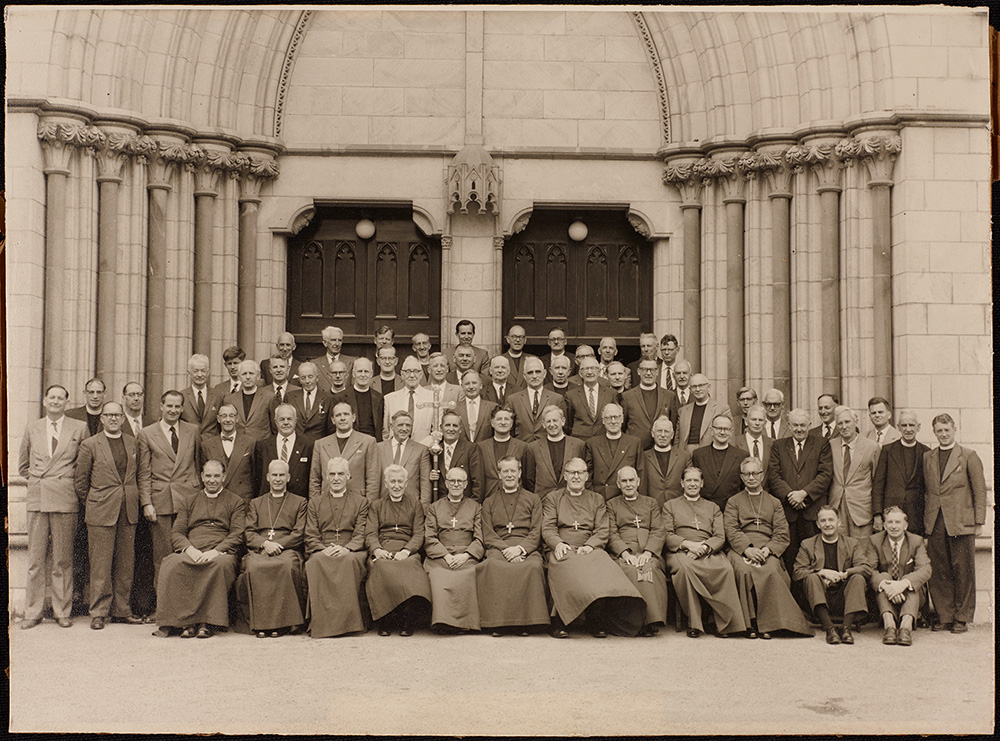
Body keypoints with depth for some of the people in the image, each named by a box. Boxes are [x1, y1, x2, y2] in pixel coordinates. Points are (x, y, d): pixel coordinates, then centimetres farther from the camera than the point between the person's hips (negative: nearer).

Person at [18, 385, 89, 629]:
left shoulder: (79, 428, 5)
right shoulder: (32, 428, 13)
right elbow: (22, 465, 22)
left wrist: (75, 485, 4)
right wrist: (36, 480, 11)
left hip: (65, 499, -2)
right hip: (37, 499, 2)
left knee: (63, 560, 1)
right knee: (35, 559, 3)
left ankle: (62, 612, 10)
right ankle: (32, 612, 10)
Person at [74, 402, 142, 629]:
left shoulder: (133, 444, 11)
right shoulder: (90, 445, 0)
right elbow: (80, 480, 3)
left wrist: (135, 501, 10)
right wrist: (91, 506, 4)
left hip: (128, 513, 4)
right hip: (101, 513, -4)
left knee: (126, 564, 7)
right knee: (100, 565, -2)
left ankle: (121, 610, 16)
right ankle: (98, 612, 6)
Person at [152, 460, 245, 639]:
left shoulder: (236, 502, 16)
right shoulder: (189, 501, 25)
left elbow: (237, 535, 3)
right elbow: (176, 532, 14)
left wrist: (216, 551, -15)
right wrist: (189, 549, -8)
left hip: (220, 553, -2)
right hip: (190, 553, 2)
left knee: (222, 564, -38)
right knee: (171, 565, -32)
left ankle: (208, 623, -33)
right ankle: (185, 621, -31)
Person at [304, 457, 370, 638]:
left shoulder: (360, 501, 17)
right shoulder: (314, 502, 22)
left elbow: (361, 534, 5)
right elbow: (311, 536, 12)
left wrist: (346, 548, -15)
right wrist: (323, 549, -9)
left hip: (351, 553, -1)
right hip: (322, 552, 1)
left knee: (350, 561, -39)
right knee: (316, 562, -37)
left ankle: (348, 620, -37)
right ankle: (322, 622, -37)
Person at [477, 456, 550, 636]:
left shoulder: (533, 499, 20)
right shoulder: (489, 503, 22)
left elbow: (536, 533, 9)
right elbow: (488, 536, 10)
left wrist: (520, 548, -11)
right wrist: (506, 550, -9)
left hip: (526, 549, -1)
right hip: (498, 549, 1)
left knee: (533, 567, -37)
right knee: (492, 566, -36)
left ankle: (525, 622, -29)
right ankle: (497, 623, -31)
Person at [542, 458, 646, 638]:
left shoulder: (597, 499, 23)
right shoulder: (553, 498, 21)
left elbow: (603, 531, 11)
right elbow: (548, 529, 9)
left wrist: (590, 546, -9)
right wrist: (558, 544, -13)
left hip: (590, 550, 1)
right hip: (563, 550, -1)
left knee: (602, 563, -36)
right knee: (568, 566, -39)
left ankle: (598, 622, -30)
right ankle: (559, 623, -34)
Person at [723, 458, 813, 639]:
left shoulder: (774, 503, 24)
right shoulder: (733, 502, 21)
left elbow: (782, 533, 11)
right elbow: (731, 530, 5)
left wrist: (768, 549, -10)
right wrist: (747, 549, -14)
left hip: (768, 551, 1)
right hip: (741, 550, -1)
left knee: (771, 571, -34)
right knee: (744, 571, -35)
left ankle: (767, 623, -29)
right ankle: (750, 624, -29)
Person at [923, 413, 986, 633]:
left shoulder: (968, 456, 2)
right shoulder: (927, 458, 12)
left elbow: (980, 490, 1)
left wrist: (979, 522, -3)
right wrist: (925, 519, 7)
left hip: (960, 522, -3)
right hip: (935, 523, 3)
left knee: (963, 571, 1)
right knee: (939, 572, 4)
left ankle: (962, 617, 11)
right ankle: (944, 616, 14)